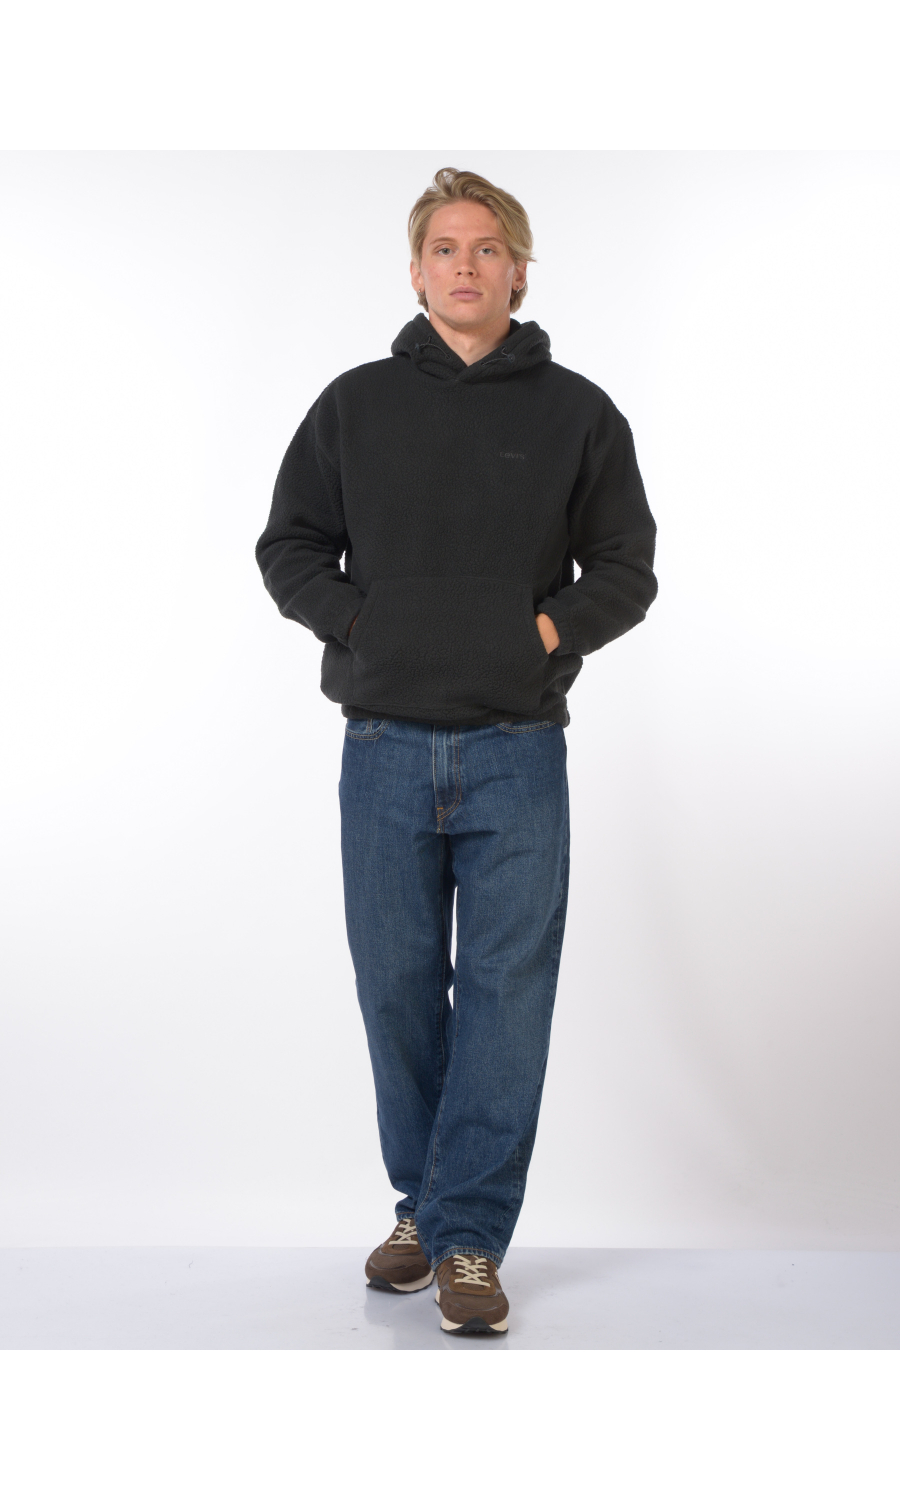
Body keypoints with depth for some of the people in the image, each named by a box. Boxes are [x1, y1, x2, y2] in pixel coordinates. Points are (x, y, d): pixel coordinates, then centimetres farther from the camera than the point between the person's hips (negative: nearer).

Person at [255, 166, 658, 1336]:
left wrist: (547, 629, -8)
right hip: (385, 751, 1)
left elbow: (626, 570, 8)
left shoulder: (577, 413, 5)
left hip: (517, 755, -1)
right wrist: (361, 623, -5)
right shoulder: (355, 404, 8)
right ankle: (421, 1207, 26)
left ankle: (470, 1236, 10)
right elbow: (289, 548, 11)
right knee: (398, 989, 9)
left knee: (506, 996, 0)